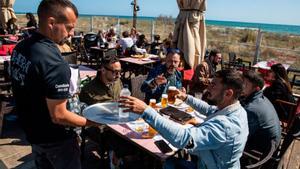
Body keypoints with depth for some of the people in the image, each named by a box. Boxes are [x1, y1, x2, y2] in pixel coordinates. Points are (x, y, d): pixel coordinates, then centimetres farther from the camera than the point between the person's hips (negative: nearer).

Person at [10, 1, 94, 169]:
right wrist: (92, 122, -16)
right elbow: (58, 116, -28)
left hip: (32, 131, 8)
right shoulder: (55, 63, -32)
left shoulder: (21, 47, -4)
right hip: (56, 140, -7)